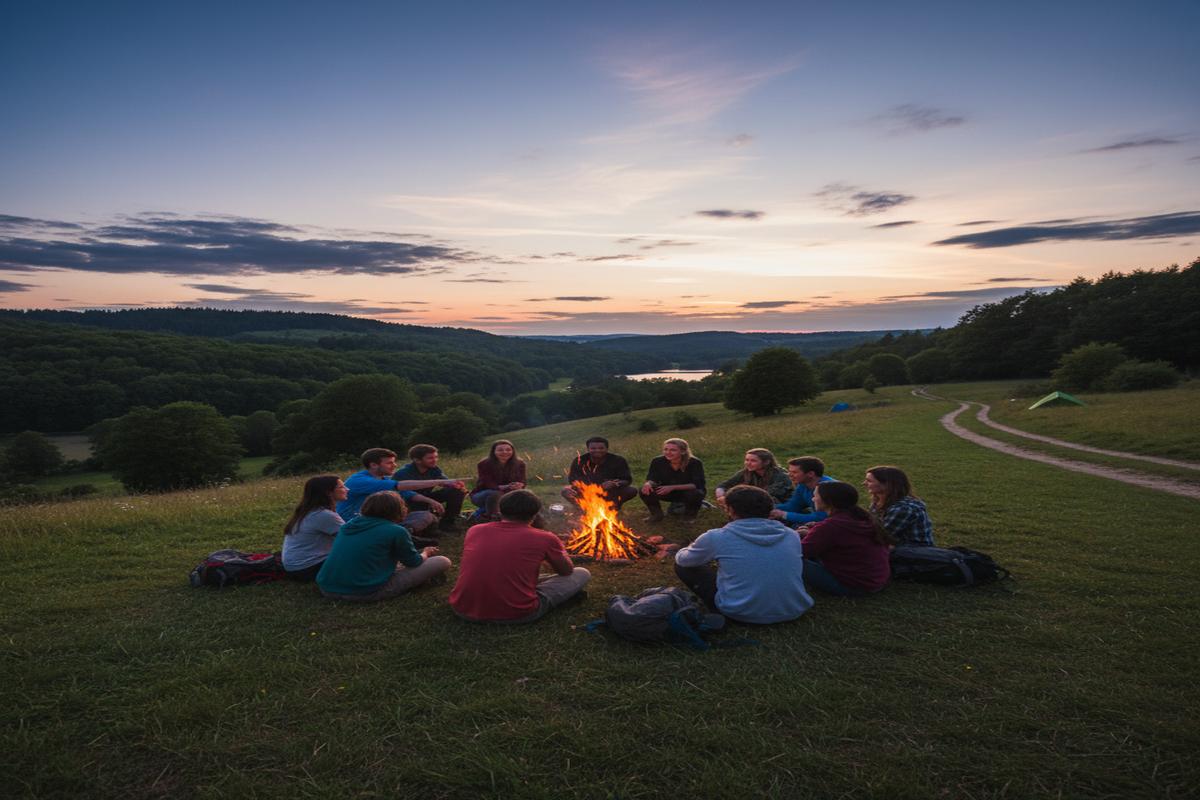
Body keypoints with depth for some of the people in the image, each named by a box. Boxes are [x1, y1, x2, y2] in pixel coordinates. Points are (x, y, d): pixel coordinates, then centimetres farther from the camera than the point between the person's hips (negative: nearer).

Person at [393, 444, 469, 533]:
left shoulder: (434, 469, -7)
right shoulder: (404, 473, -28)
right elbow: (405, 493, -43)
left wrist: (454, 483, -40)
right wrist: (430, 501, -57)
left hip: (425, 498, 6)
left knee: (457, 490, -11)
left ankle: (448, 522, -1)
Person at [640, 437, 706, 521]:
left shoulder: (694, 463, -23)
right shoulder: (657, 461, -15)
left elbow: (697, 485, -28)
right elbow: (652, 479, -10)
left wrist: (672, 487, -40)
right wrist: (648, 483, -39)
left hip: (686, 492, -2)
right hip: (667, 492, 2)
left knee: (695, 494, -36)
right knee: (646, 490, -24)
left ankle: (690, 514, -3)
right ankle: (656, 514, 2)